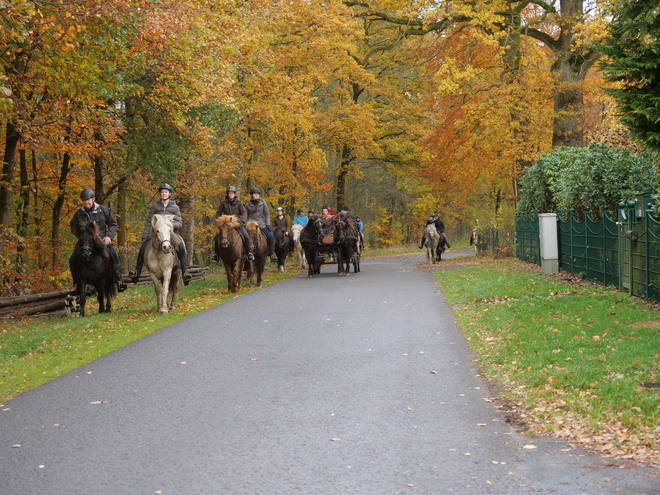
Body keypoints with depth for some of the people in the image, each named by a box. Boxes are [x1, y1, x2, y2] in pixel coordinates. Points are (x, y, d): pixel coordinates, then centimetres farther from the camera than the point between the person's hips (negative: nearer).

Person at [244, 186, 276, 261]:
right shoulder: (248, 204, 6)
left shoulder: (262, 202, 6)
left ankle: (272, 254, 3)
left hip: (261, 224, 0)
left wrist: (268, 224, -1)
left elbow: (267, 214, 7)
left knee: (271, 237, -12)